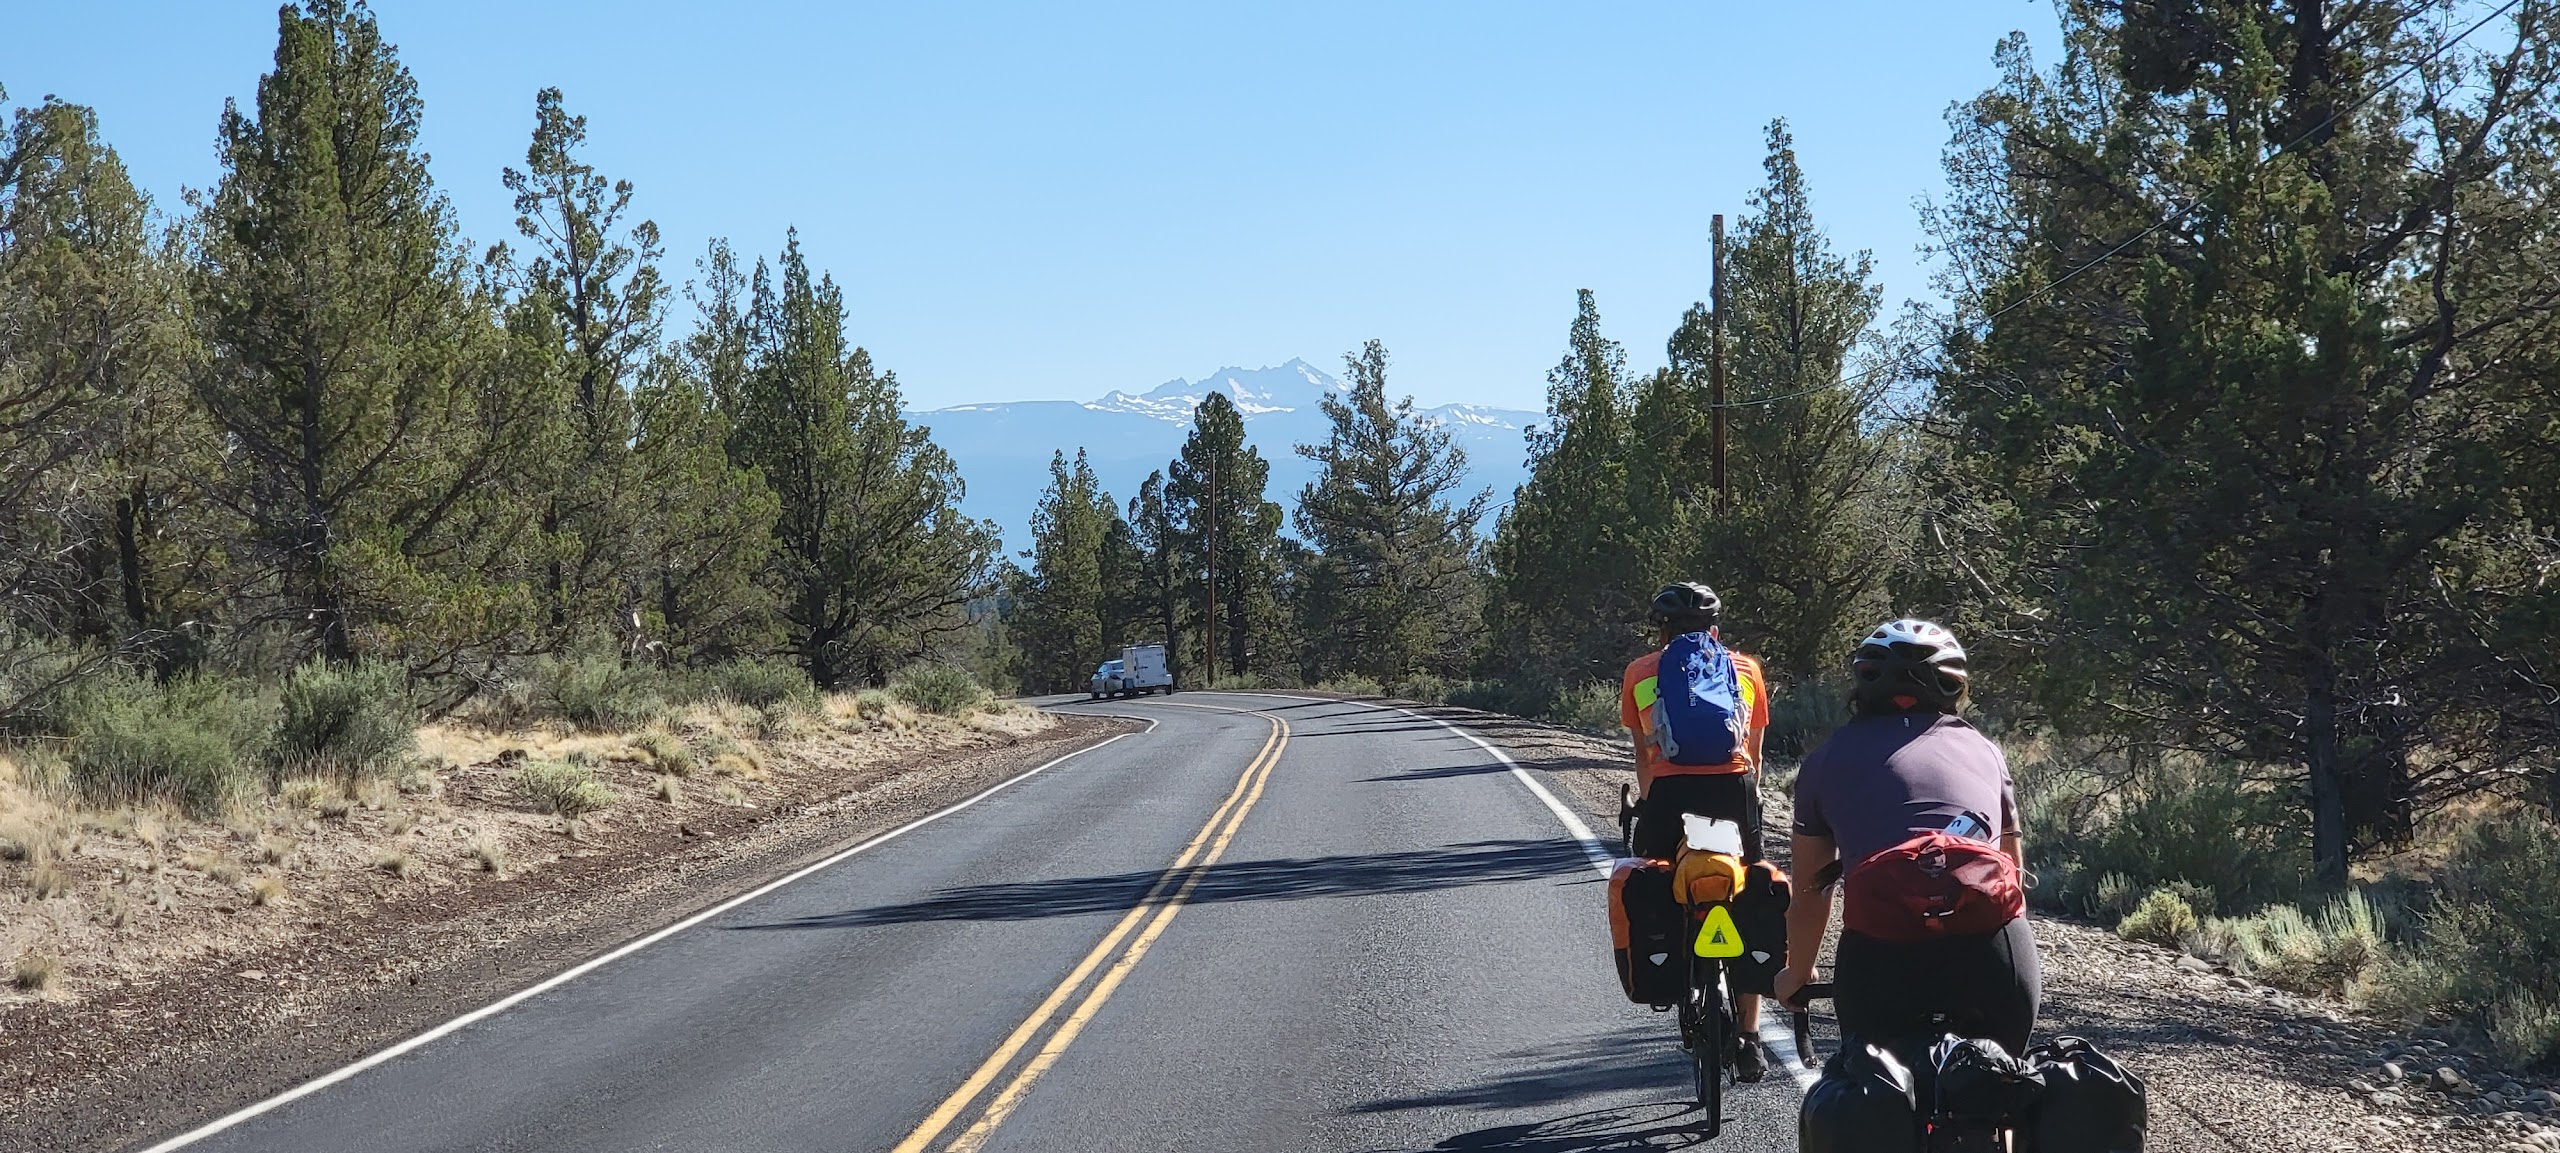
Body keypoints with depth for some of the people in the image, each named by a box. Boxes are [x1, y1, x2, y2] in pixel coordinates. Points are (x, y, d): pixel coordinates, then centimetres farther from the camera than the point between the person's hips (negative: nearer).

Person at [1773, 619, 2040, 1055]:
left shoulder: (1829, 759, 22)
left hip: (1883, 950, -2)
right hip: (1993, 948, 2)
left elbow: (1809, 895, 30)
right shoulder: (1982, 749, 26)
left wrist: (1797, 975, 47)